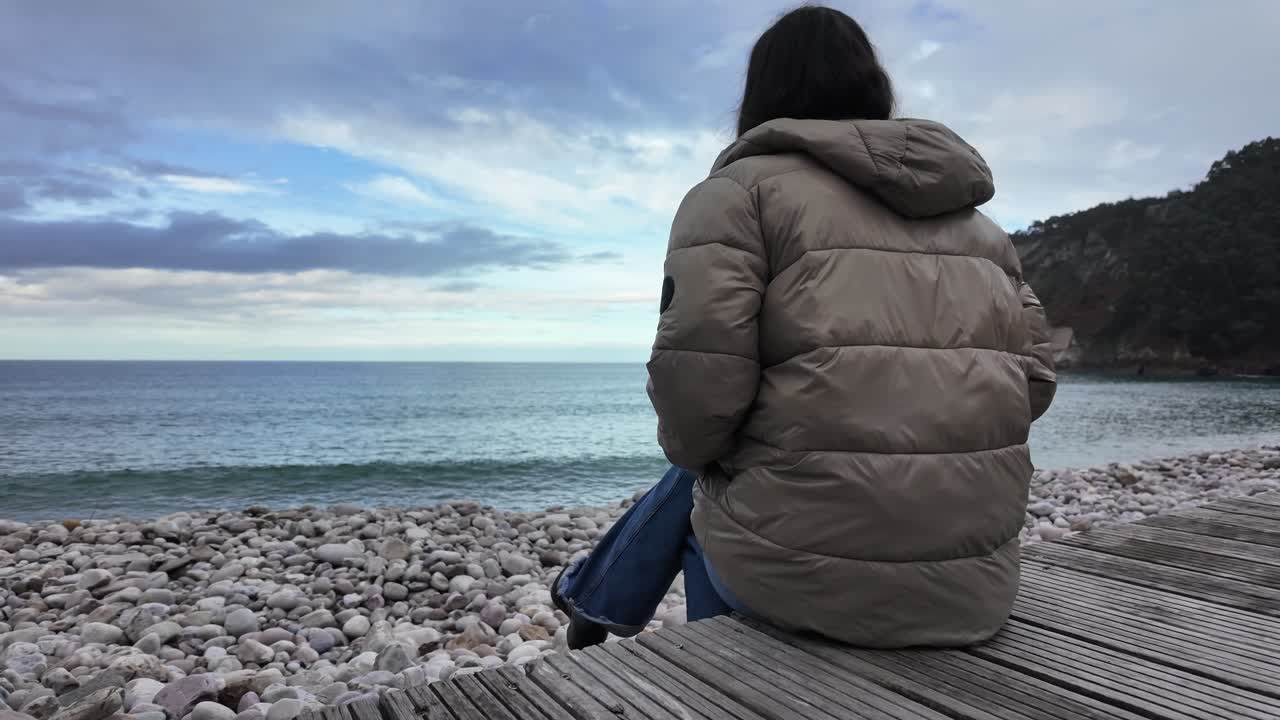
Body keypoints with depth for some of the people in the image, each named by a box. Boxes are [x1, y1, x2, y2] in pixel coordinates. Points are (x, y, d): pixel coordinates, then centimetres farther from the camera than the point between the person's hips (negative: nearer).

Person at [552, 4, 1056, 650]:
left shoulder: (742, 188, -5)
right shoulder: (977, 221, 15)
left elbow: (696, 376, -16)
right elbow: (1033, 378, 10)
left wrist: (692, 449, 5)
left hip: (808, 568, -5)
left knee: (699, 483, 26)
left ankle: (596, 597, 47)